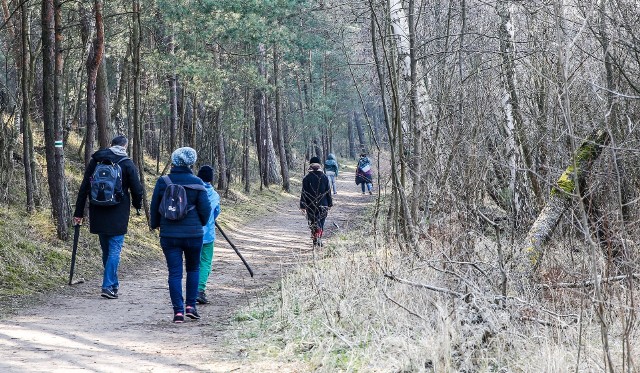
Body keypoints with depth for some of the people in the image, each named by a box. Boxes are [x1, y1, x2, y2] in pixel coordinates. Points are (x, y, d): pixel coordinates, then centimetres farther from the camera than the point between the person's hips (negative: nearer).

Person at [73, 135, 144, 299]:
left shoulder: (95, 160, 6)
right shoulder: (127, 164, -6)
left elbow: (84, 188, 6)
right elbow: (137, 190, -5)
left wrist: (79, 213, 9)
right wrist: (137, 205, 16)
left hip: (98, 214, 4)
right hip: (118, 216, -4)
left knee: (106, 250, 15)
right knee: (114, 250, -2)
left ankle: (113, 284, 23)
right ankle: (108, 286, -10)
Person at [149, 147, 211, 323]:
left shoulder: (162, 182, -3)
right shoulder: (196, 183, -6)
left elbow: (154, 208, 4)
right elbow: (205, 209, -4)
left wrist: (154, 225, 23)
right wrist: (201, 224, 17)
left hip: (169, 235, 1)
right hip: (193, 234, 0)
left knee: (174, 272, 3)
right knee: (193, 268, 18)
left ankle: (178, 310, -2)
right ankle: (191, 306, 12)